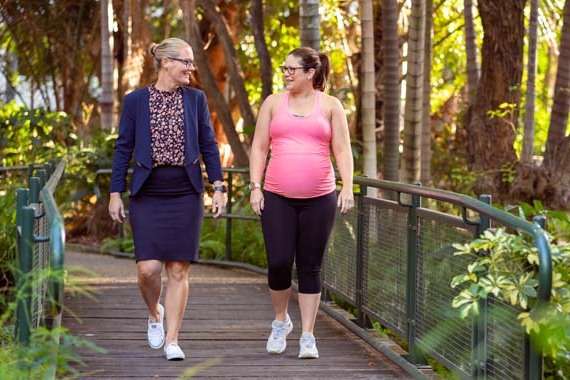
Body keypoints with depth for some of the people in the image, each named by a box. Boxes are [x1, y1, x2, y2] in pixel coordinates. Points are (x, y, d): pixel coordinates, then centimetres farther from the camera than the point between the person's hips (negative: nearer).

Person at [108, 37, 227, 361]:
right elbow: (124, 148, 4)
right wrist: (116, 192, 1)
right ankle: (155, 313, 24)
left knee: (179, 270, -1)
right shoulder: (136, 100, 1)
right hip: (148, 195, -1)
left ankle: (172, 340, 6)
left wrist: (219, 187, 1)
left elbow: (208, 145, 9)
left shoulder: (195, 99, 6)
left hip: (186, 194, 1)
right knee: (148, 267, -8)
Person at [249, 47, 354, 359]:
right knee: (278, 263, -6)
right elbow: (259, 147, 8)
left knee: (310, 267, 3)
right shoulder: (273, 103, 9)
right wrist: (255, 186, -1)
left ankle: (307, 336, 10)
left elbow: (342, 150, 3)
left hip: (319, 198, -1)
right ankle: (280, 321, 20)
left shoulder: (330, 106, 6)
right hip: (277, 197, 1)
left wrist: (347, 186, -9)